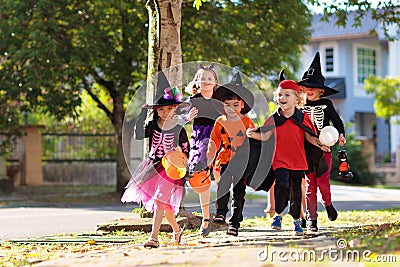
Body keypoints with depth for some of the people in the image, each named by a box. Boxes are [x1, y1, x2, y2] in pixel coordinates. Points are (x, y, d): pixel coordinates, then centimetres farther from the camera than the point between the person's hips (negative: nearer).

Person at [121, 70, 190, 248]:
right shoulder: (153, 125, 2)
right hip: (153, 165, 4)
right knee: (164, 204, 11)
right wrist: (142, 115, -20)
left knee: (160, 201, -16)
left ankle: (154, 237, -19)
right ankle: (177, 230, 34)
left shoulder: (178, 129, -4)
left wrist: (180, 151, -18)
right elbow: (139, 136, -16)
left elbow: (187, 152, 3)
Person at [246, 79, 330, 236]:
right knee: (282, 185, -21)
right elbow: (265, 136, 0)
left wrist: (320, 144, -12)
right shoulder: (274, 119, 1)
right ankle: (278, 215, 0)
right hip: (280, 160, -1)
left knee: (296, 191, 9)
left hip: (298, 161, 1)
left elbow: (309, 137, 5)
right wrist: (253, 134, -18)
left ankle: (296, 220, 27)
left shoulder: (302, 118, 0)